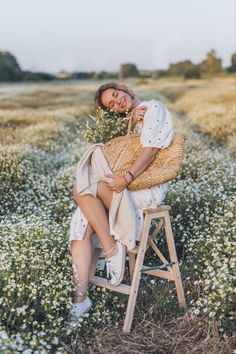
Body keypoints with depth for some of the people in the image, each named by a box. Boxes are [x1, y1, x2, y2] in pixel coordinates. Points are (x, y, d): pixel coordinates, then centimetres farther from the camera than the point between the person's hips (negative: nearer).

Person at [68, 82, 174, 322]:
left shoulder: (153, 107, -1)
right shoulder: (128, 120, 25)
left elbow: (151, 148, -14)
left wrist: (126, 178, -24)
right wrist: (131, 119, -1)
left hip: (149, 189, -7)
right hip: (128, 186, 7)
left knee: (81, 190, -25)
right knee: (82, 222, -17)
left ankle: (112, 251, -15)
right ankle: (80, 296, -16)